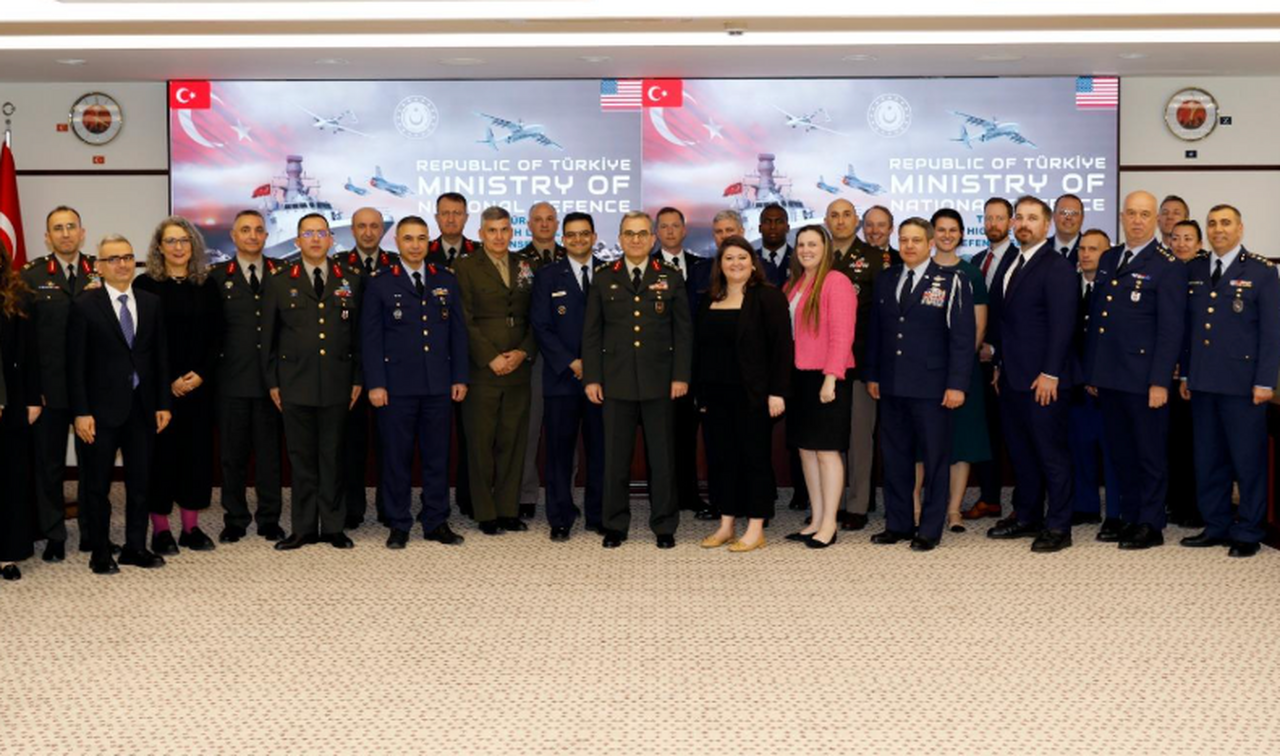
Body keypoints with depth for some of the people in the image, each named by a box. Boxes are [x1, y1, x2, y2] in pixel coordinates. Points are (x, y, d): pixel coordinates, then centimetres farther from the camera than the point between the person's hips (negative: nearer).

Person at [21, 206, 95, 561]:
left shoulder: (101, 272, 4)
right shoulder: (31, 275, 0)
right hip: (49, 387, -1)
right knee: (49, 465, 8)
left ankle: (92, 532, 22)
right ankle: (53, 535, 20)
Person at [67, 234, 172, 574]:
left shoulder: (151, 303, 7)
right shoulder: (84, 306, -5)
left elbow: (161, 356, 8)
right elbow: (75, 364, -7)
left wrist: (163, 403, 4)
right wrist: (81, 412, -12)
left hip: (142, 407, 4)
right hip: (102, 409, -4)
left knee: (140, 482, 10)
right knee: (98, 485, 6)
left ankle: (135, 547, 21)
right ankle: (100, 553, 16)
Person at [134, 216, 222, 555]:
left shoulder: (206, 285, 7)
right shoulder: (145, 284, -2)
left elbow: (216, 335, 6)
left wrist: (201, 374, -8)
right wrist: (169, 381, -11)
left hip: (199, 384, 3)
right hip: (159, 386, -3)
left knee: (197, 450, 5)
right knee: (162, 451, 0)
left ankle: (191, 527, 14)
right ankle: (160, 529, 9)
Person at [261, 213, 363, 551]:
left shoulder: (351, 280, 7)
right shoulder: (279, 282, 6)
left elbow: (359, 333, 6)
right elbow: (269, 336, 6)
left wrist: (358, 379, 2)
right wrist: (272, 381, 2)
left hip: (337, 383, 0)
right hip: (295, 383, 0)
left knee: (333, 456, 6)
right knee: (301, 458, 5)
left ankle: (333, 527, 14)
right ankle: (304, 528, 13)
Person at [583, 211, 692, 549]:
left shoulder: (671, 277, 6)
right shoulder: (603, 279, 8)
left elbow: (683, 331, 4)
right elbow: (591, 333, 7)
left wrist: (681, 376, -3)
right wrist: (591, 378, 0)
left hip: (659, 382, 0)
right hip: (616, 381, 1)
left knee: (662, 456, 4)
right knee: (616, 456, 4)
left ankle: (664, 526, 15)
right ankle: (615, 525, 15)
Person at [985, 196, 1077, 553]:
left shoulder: (1057, 267, -9)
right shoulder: (1009, 262, 15)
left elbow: (1062, 325, -15)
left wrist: (1049, 374, -18)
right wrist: (999, 363, 14)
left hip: (1042, 380, -8)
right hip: (1011, 377, 8)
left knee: (1052, 454, -1)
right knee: (1020, 452, 15)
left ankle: (1058, 527, 6)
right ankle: (1027, 518, 25)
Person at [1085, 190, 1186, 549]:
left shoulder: (1168, 267, -7)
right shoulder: (1109, 259, 13)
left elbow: (1171, 330, -11)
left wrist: (1160, 382, -16)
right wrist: (1091, 370, 13)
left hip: (1143, 379, -6)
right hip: (1109, 377, 6)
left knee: (1150, 454, 4)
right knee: (1121, 453, 14)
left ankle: (1150, 525, 13)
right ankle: (1129, 517, 25)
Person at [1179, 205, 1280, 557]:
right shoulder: (1193, 270, 11)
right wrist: (1185, 373, 11)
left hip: (1242, 383, -5)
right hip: (1203, 382, 5)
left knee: (1248, 459, 2)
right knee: (1208, 458, 11)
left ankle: (1247, 532, 12)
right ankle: (1215, 526, 22)